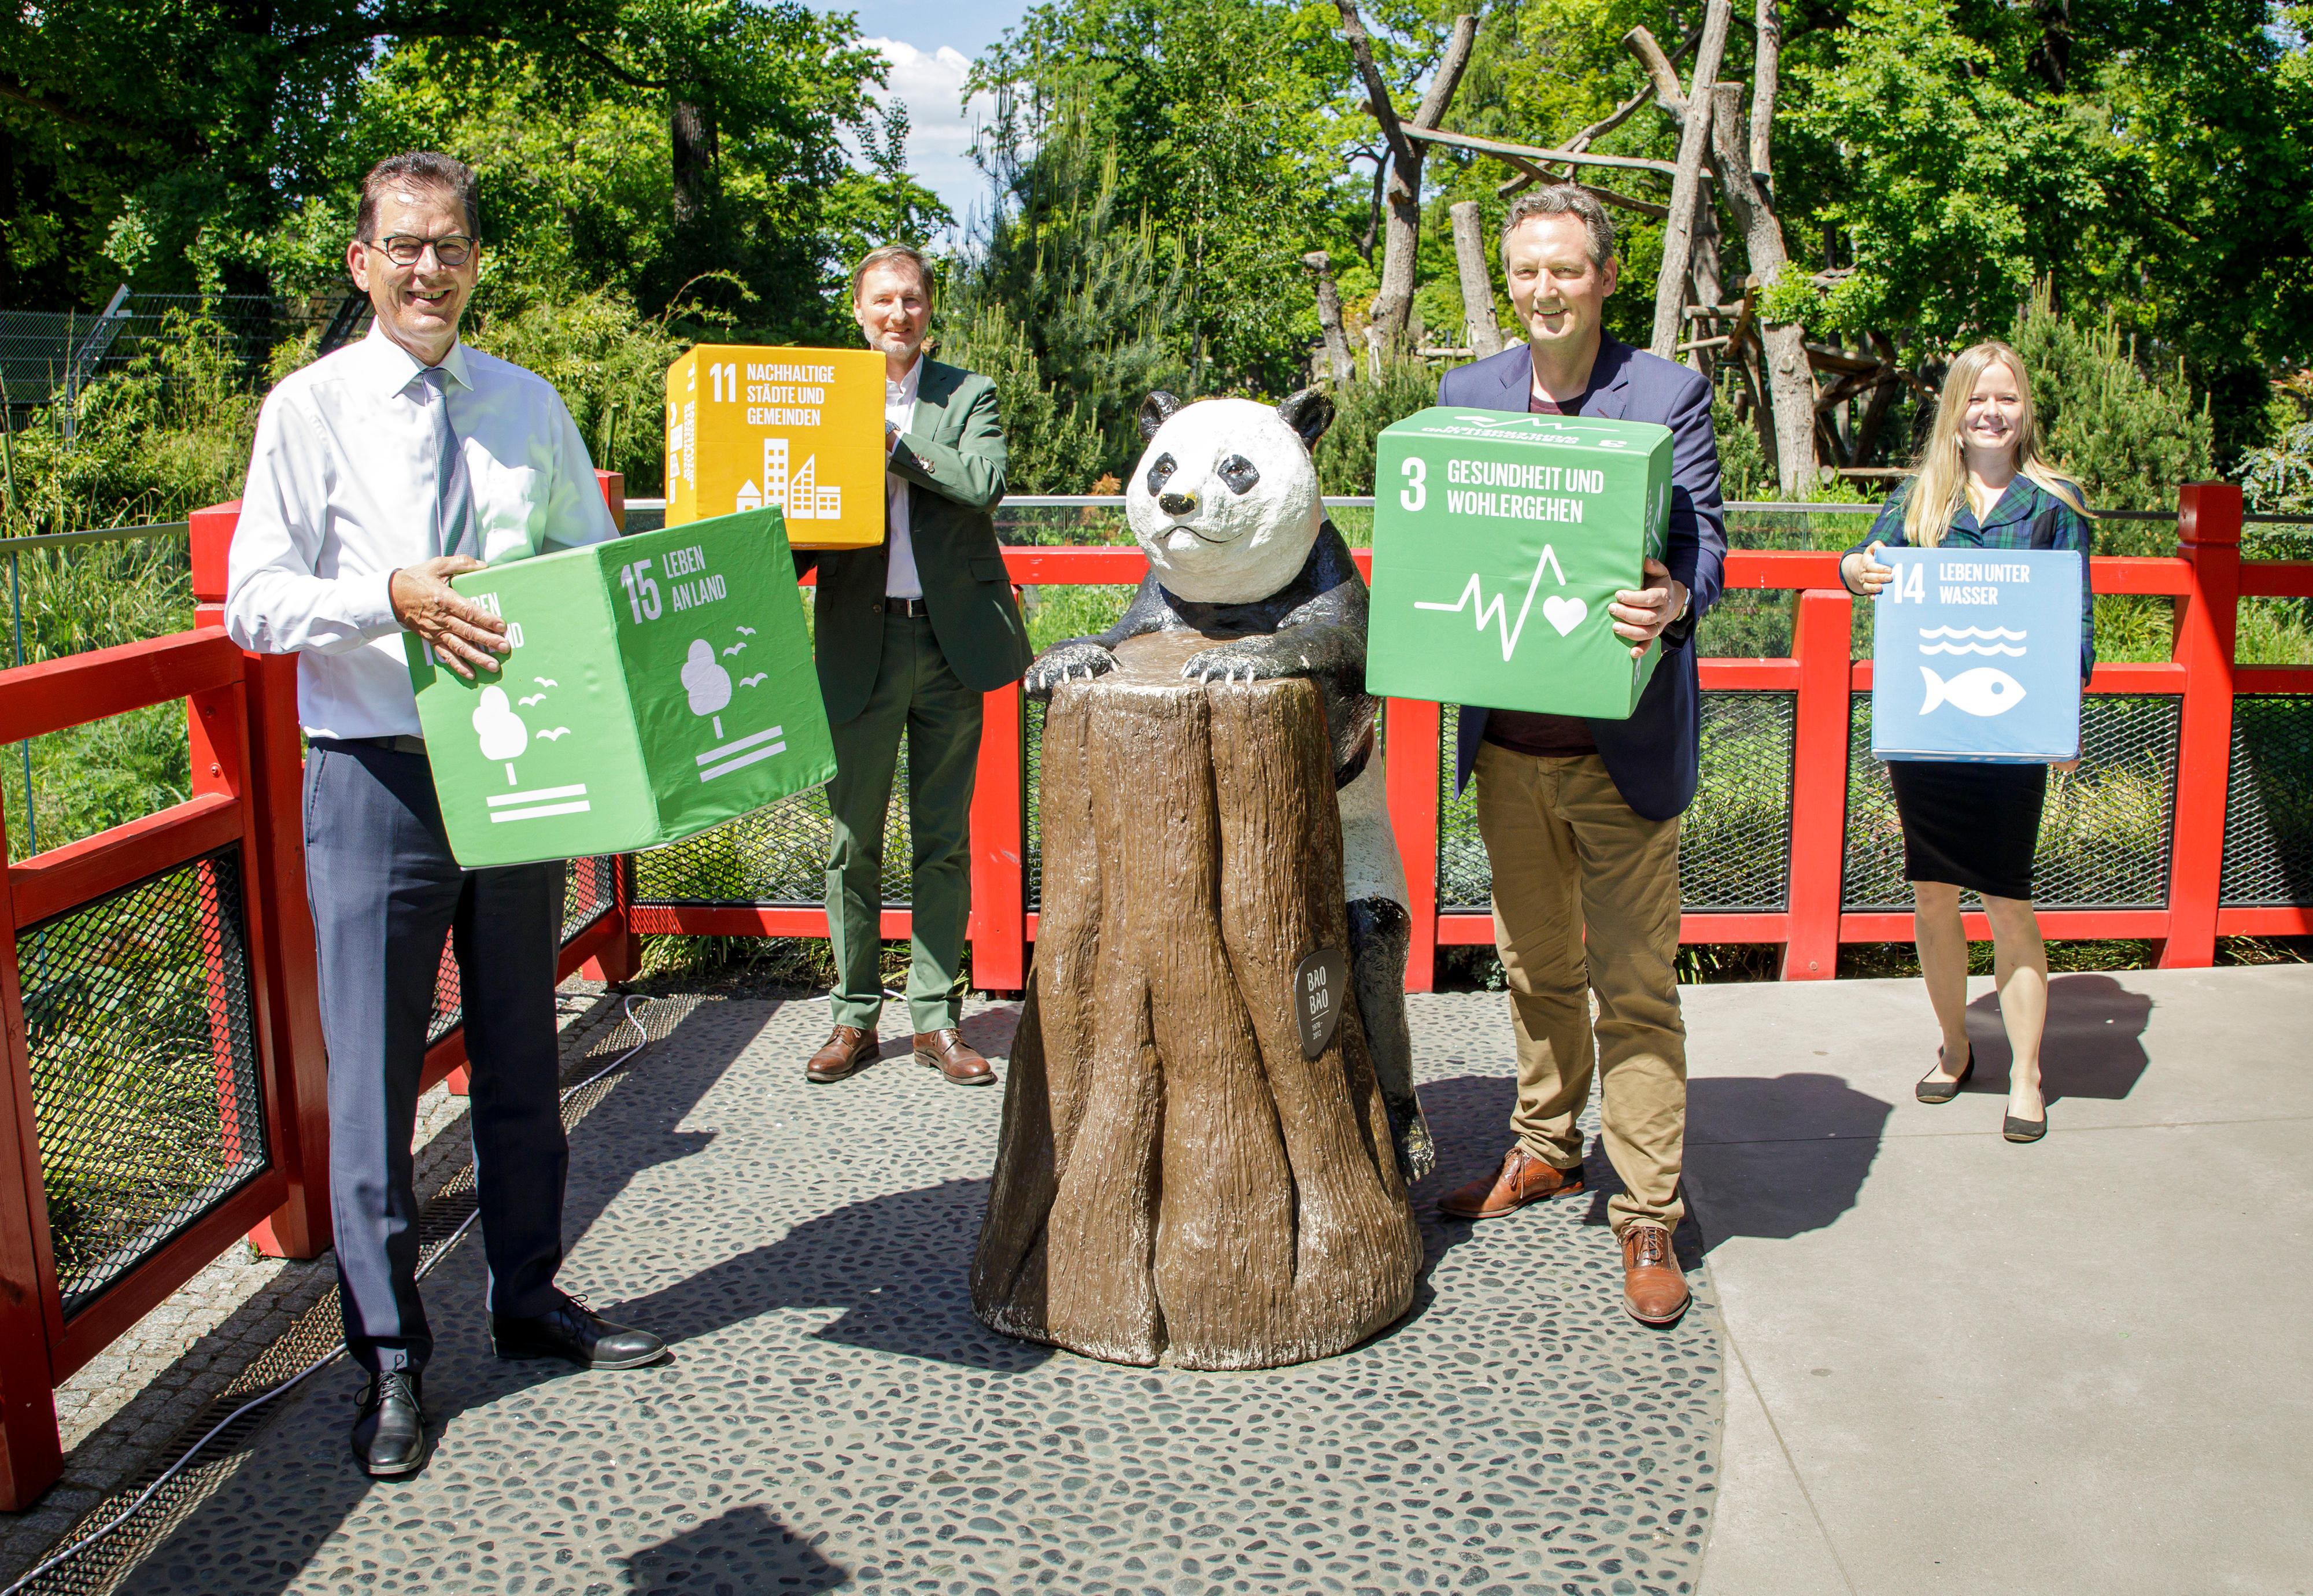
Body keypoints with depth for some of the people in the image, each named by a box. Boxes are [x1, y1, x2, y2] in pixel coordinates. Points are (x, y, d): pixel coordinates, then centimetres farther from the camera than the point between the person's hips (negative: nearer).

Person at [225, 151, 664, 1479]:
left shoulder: (531, 407, 8)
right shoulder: (310, 410, -2)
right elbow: (256, 603, -6)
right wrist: (393, 596, -24)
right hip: (376, 773, -3)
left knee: (522, 1054, 15)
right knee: (374, 1071, 2)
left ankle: (531, 1298, 33)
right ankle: (391, 1358, 18)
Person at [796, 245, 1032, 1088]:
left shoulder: (970, 395, 7)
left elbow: (985, 482, -12)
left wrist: (892, 437, -13)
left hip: (950, 638, 0)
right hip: (859, 641, 1)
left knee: (944, 838, 6)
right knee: (853, 837, 5)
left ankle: (936, 1017, 15)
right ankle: (855, 1015, 18)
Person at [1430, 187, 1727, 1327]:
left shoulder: (1669, 395, -3)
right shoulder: (1466, 396, 8)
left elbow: (1702, 533, -10)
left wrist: (1675, 601, -33)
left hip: (1621, 747, -4)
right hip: (1508, 742, 4)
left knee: (1634, 986, 1)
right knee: (1534, 968, 18)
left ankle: (1648, 1220, 12)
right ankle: (1544, 1151, 36)